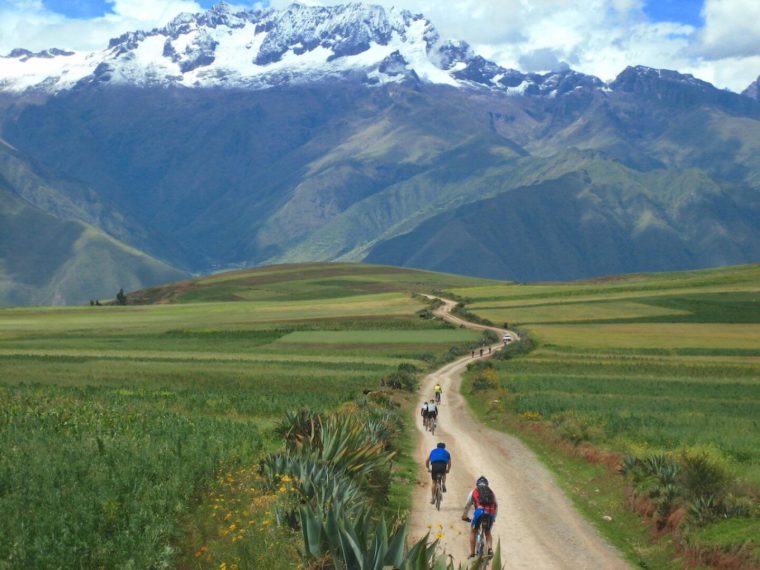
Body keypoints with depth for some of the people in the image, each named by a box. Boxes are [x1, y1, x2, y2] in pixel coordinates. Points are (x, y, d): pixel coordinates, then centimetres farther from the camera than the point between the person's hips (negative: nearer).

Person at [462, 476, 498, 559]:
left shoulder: (473, 492, 24)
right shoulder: (491, 492, 29)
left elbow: (467, 506, 31)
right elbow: (496, 505, 33)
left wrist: (464, 516, 46)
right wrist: (494, 517, 46)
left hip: (479, 511, -2)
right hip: (490, 513, 2)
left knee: (473, 531, 20)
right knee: (488, 532, 26)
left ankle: (472, 554, 15)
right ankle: (490, 549, 3)